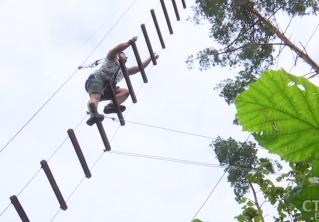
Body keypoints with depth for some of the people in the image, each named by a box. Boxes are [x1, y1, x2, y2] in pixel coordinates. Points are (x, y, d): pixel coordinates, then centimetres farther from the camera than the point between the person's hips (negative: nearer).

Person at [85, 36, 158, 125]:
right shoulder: (112, 57, 20)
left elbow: (140, 67, 35)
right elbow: (118, 48, -1)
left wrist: (151, 58, 37)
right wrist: (130, 42, 6)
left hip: (107, 88, 7)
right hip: (96, 79, -7)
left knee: (125, 91, -10)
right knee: (95, 96, -35)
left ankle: (110, 106, -35)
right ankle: (93, 115, -65)